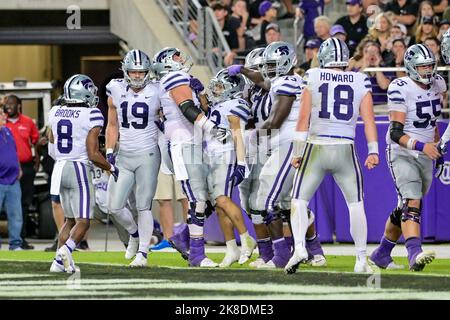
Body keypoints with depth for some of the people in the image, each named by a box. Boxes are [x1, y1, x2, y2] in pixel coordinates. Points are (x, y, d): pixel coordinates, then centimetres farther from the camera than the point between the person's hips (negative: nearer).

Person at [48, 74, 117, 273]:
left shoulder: (55, 113, 6)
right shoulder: (91, 116, -11)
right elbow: (93, 154, -13)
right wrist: (111, 169, 3)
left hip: (59, 168, 6)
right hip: (79, 168, -6)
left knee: (70, 219, 18)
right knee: (83, 222, -4)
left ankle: (59, 261, 7)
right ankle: (66, 250, -30)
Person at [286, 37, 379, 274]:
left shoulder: (312, 78, 1)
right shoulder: (360, 82, 5)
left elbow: (304, 117, -1)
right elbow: (369, 119, 0)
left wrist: (297, 152, 2)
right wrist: (373, 151, 2)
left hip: (316, 148, -1)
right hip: (345, 150, 1)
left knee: (299, 201, 6)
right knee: (356, 204, 13)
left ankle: (299, 246, -17)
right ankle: (361, 259, 10)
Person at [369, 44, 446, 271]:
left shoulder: (437, 84, 4)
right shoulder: (400, 89, -17)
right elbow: (396, 133, -21)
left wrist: (437, 145, 24)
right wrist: (421, 146, -32)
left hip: (426, 156, 7)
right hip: (402, 152, -7)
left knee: (405, 209, 12)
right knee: (412, 203, -24)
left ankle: (381, 254, 27)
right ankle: (415, 254, -38)